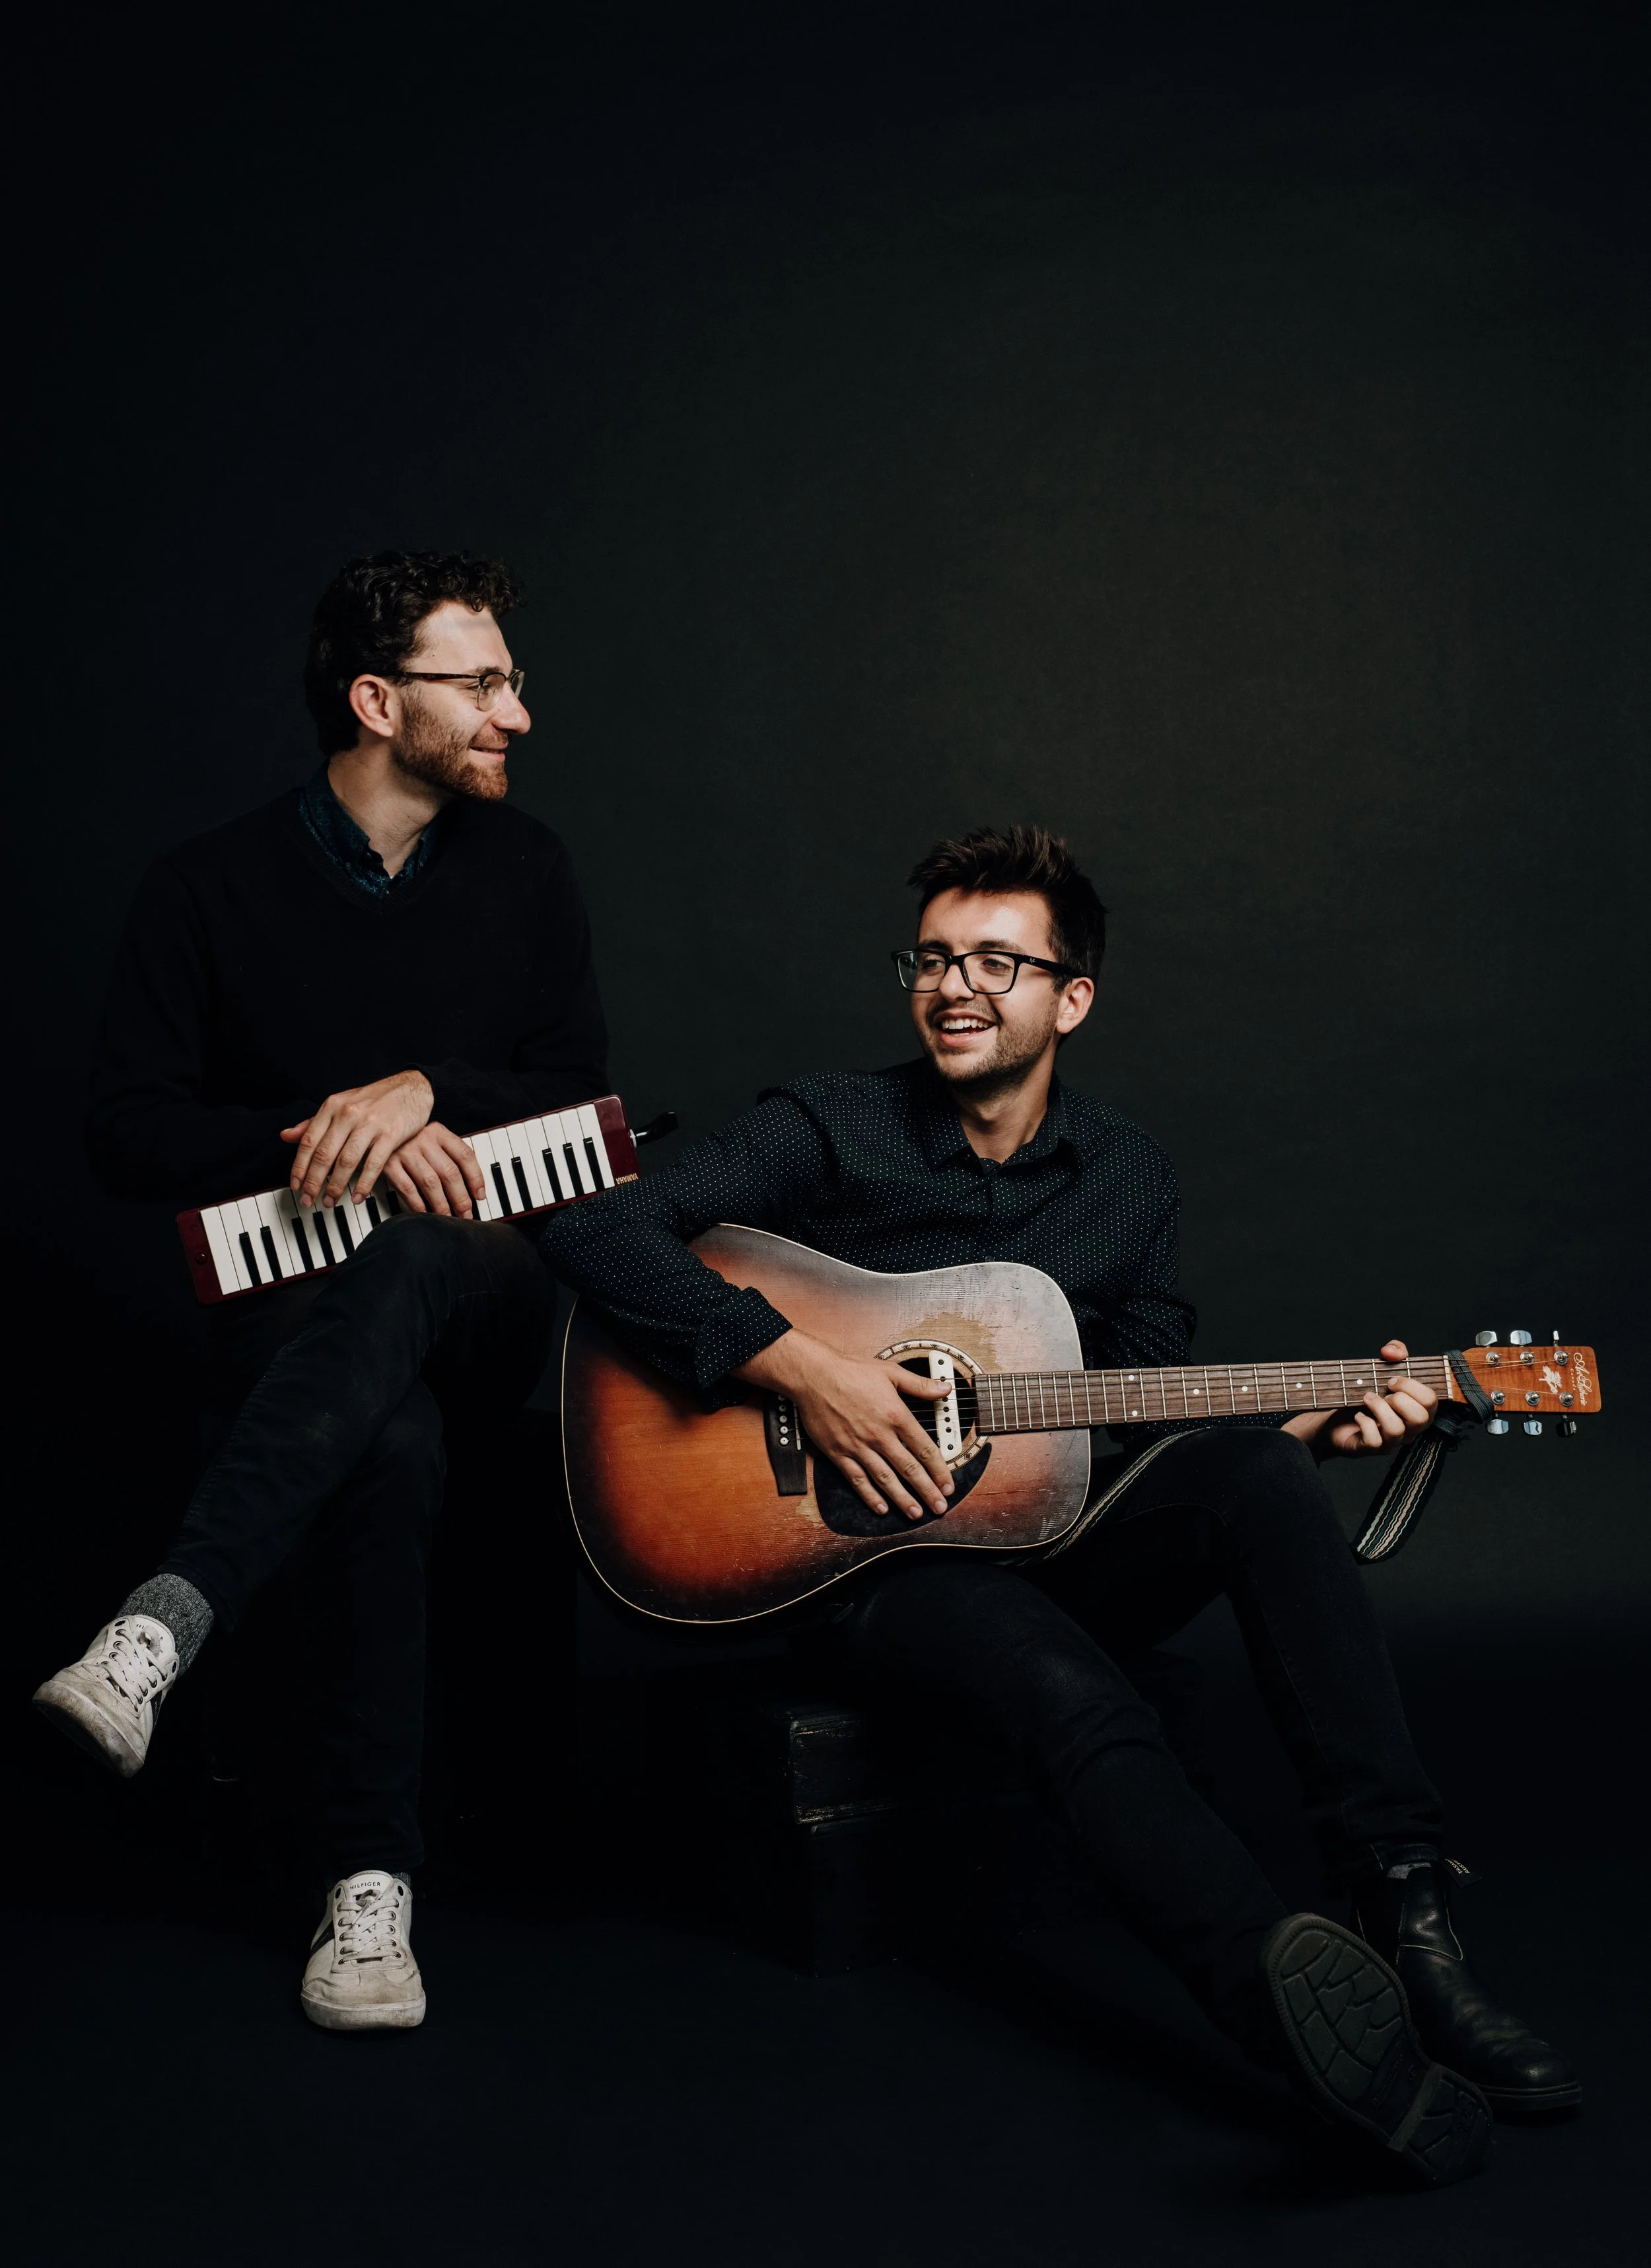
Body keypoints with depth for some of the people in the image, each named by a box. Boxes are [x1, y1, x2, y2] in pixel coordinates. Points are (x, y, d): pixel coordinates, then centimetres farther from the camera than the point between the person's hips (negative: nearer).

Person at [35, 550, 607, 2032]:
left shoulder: (522, 867, 12)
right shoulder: (213, 891, 4)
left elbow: (580, 1094, 9)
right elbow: (127, 1132, 1)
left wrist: (423, 1092, -11)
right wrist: (329, 1136, -14)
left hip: (486, 1289, 1)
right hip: (291, 1303, -1)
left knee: (402, 1268, -38)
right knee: (391, 1441, -38)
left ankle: (160, 1633, -48)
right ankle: (371, 1883, -35)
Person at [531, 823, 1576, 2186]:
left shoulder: (1127, 1179, 10)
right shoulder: (834, 1128, -5)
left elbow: (1151, 1422, 15)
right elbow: (600, 1231, -17)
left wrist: (1310, 1425, -4)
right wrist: (801, 1367, -23)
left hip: (1063, 1541, 4)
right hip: (881, 1555, -4)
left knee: (1252, 1469, -28)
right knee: (1073, 1690, -36)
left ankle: (1406, 1909, -32)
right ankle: (1318, 2022, -53)